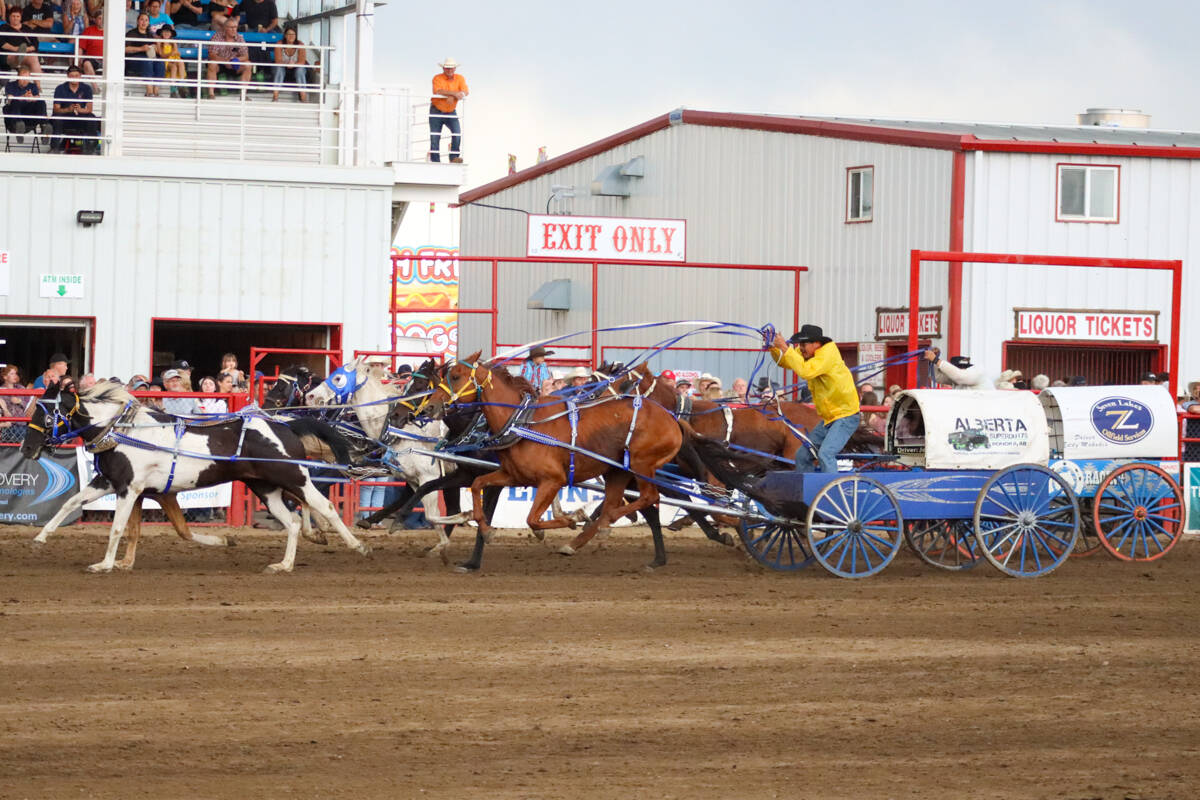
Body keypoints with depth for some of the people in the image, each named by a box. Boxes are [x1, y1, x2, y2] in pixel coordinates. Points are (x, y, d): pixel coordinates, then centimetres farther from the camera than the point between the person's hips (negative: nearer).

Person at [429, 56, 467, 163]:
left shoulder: (460, 79, -1)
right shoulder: (437, 78, -10)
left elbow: (465, 92, -16)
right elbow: (437, 92, -29)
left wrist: (452, 97, -32)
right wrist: (454, 93, -32)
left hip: (451, 112, 2)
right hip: (436, 111, -2)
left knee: (457, 132, -21)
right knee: (435, 138, -3)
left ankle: (454, 158, -17)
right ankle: (435, 161, 5)